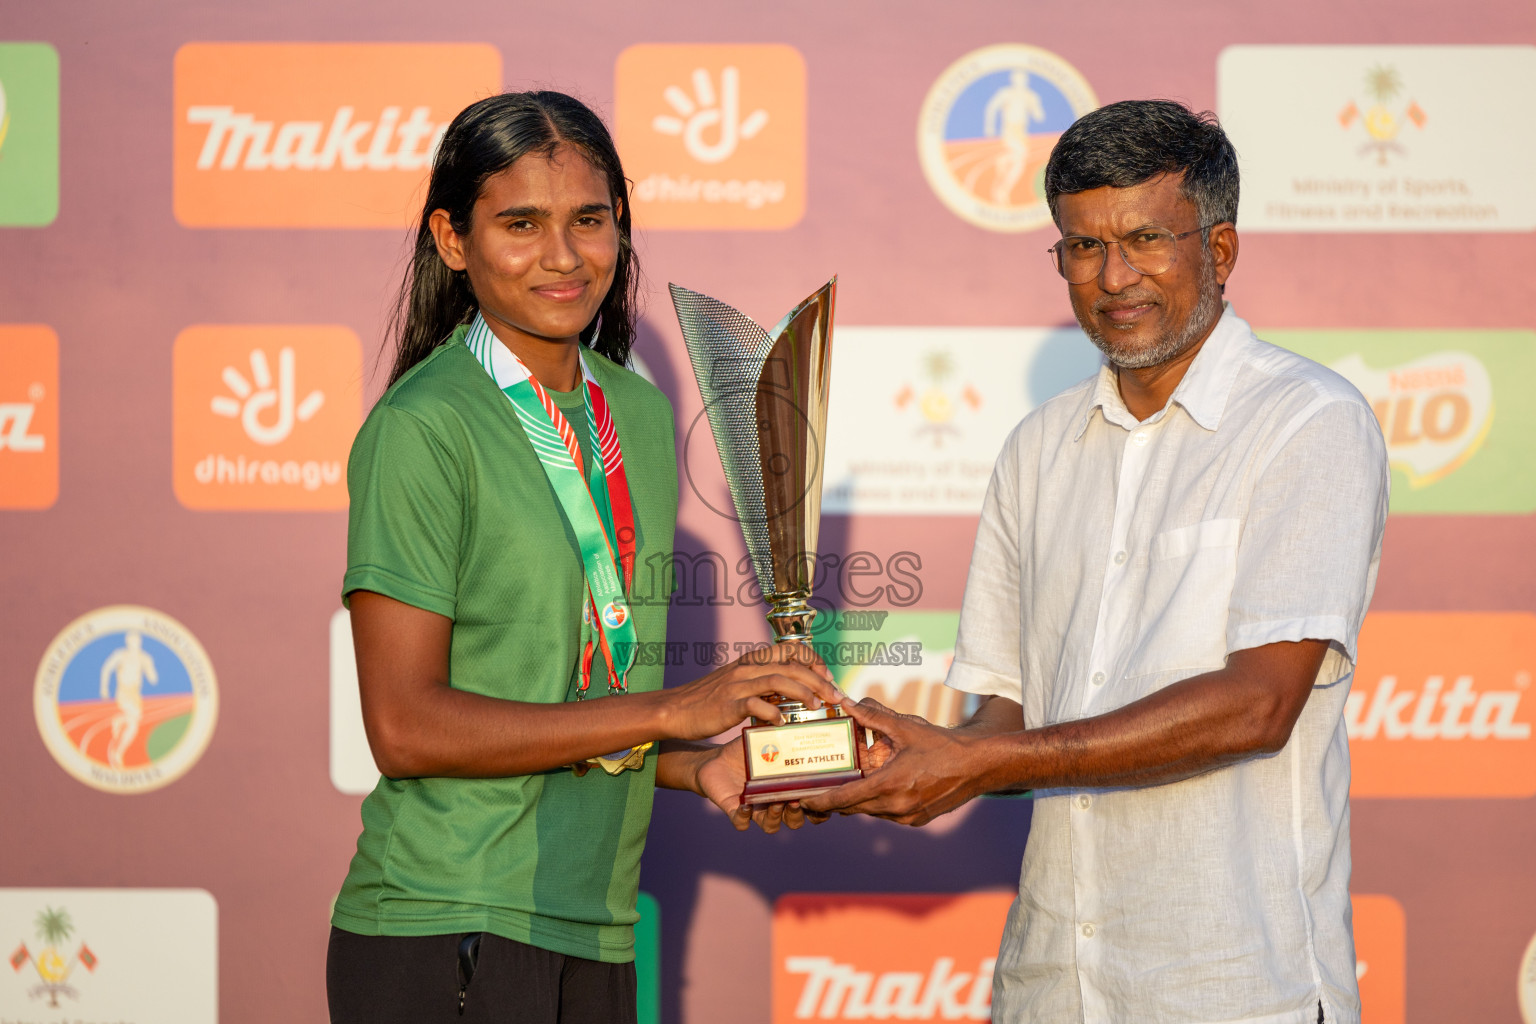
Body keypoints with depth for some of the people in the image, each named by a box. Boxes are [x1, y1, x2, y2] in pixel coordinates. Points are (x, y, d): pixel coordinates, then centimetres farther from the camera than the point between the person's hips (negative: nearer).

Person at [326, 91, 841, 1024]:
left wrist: (703, 766, 0)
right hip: (446, 940, -6)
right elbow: (406, 726, -16)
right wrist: (672, 712, -16)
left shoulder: (640, 414, 11)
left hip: (595, 937, 6)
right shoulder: (421, 429, -10)